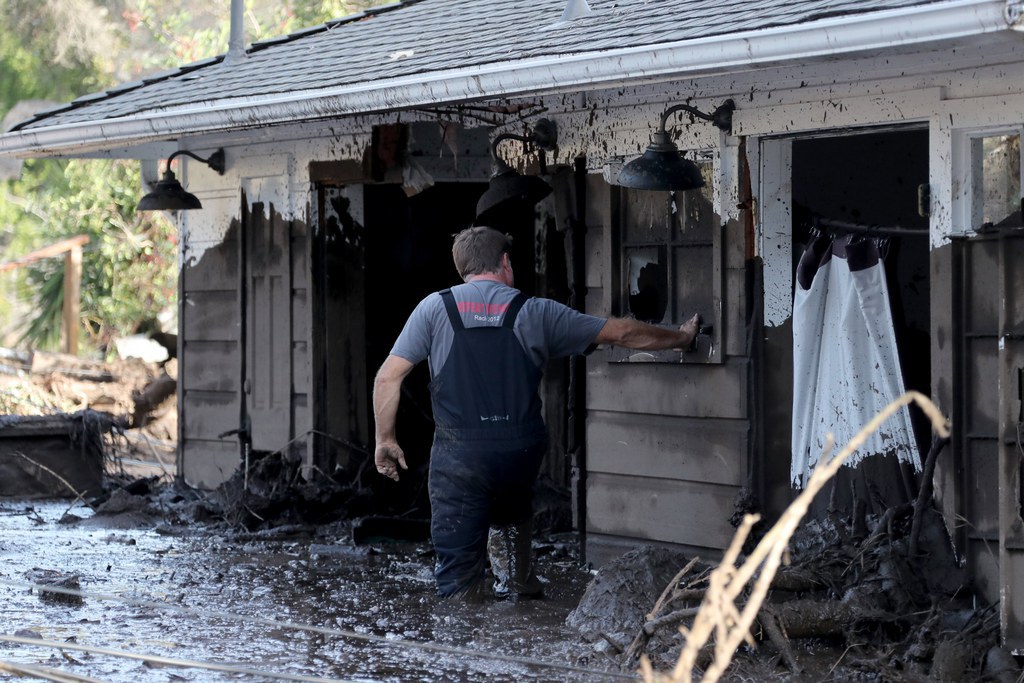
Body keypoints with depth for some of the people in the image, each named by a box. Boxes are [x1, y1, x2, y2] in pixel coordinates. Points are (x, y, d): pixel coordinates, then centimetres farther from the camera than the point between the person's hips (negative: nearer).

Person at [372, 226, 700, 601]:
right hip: (521, 453, 3)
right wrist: (679, 337, 26)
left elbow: (388, 377, -2)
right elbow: (622, 332, 12)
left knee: (459, 571, 1)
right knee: (509, 515, 32)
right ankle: (518, 588, 28)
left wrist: (385, 440, 11)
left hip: (459, 454, -3)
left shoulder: (435, 307, 2)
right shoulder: (536, 312, 5)